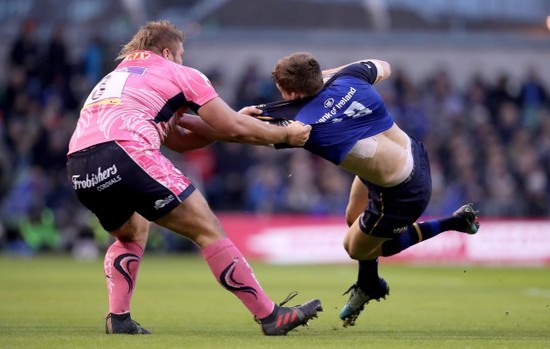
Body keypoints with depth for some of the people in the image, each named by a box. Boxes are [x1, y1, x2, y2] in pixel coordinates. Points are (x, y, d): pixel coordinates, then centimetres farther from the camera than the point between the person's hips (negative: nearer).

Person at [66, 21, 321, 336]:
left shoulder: (114, 77, 37)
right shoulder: (179, 74, 18)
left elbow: (176, 140, 41)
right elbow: (233, 129, 13)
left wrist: (231, 122, 42)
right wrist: (287, 135, 26)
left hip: (78, 167, 7)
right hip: (126, 154, -7)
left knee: (132, 233, 33)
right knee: (208, 230, 2)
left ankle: (118, 319, 16)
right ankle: (271, 316, 1)